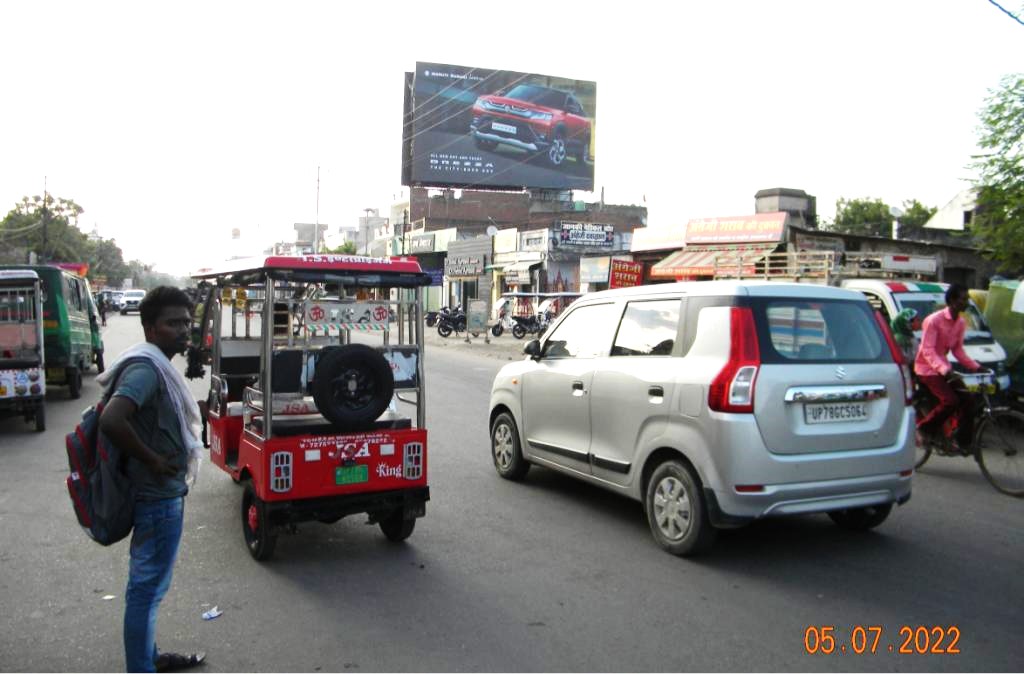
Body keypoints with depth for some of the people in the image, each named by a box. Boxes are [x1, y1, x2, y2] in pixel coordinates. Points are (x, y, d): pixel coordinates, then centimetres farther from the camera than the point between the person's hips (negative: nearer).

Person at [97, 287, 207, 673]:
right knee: (147, 587, 0)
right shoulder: (147, 368, -22)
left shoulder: (157, 365, 9)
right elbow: (111, 421, -36)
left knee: (150, 584, 22)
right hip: (159, 497, -10)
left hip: (164, 493, 10)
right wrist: (151, 459, -24)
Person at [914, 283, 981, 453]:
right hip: (927, 369, -8)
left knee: (966, 399, -3)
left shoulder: (960, 323, 5)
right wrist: (944, 369, -35)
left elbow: (958, 350, 11)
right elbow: (927, 350, -23)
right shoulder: (934, 320, -19)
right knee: (950, 401, -22)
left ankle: (961, 441, 6)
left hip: (944, 368, 8)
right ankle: (922, 428, -4)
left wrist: (975, 366, -1)